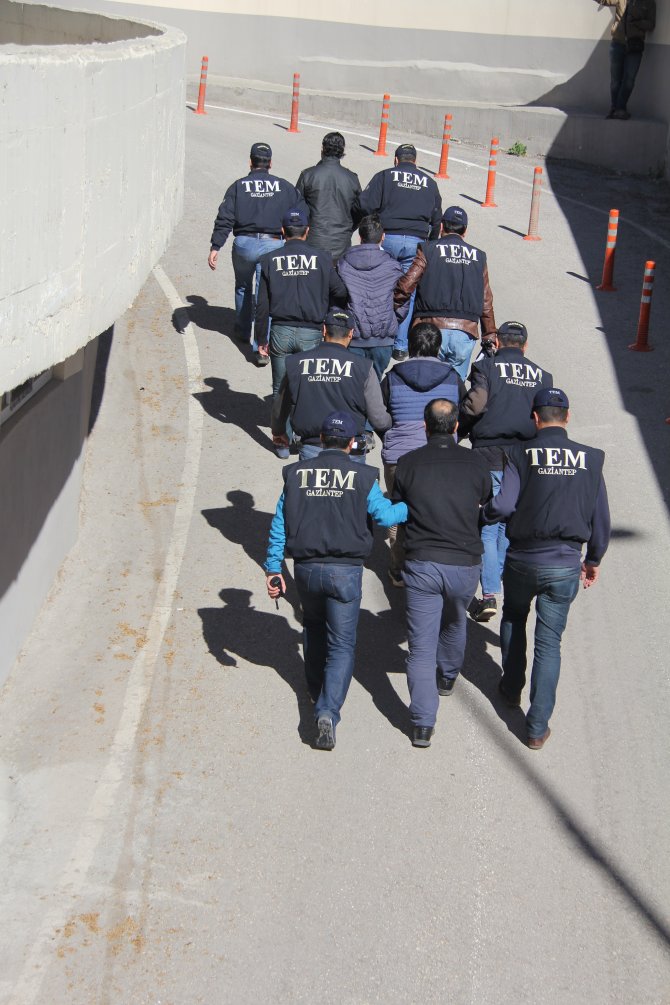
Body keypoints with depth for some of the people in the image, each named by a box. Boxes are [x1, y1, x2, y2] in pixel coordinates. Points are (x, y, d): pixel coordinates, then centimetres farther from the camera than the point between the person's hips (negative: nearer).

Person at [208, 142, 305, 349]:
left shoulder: (239, 186, 3)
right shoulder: (284, 187, 6)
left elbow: (224, 219, -3)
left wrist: (215, 247, -3)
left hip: (244, 244, 1)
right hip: (273, 244, -1)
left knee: (243, 287, 23)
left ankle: (243, 330, 38)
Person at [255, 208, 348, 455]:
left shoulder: (270, 260, 1)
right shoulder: (322, 259, -2)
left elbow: (262, 305, 1)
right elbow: (340, 294, 1)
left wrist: (261, 339, 8)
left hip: (280, 333, 1)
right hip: (311, 333, -1)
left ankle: (283, 443, 15)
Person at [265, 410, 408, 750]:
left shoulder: (297, 473, 3)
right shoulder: (362, 477, -5)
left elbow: (279, 524, 4)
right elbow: (385, 515, -4)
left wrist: (273, 568, 9)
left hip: (306, 568, 3)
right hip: (345, 571, -3)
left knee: (313, 628, 28)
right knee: (342, 644, 3)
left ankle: (316, 691, 42)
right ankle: (328, 711, -14)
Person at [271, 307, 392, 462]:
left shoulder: (296, 363, 1)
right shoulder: (363, 367, -7)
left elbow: (279, 408, 15)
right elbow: (379, 420, -5)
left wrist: (278, 432, 36)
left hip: (310, 450, 2)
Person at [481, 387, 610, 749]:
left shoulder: (521, 454, -9)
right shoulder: (590, 459, -2)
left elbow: (502, 506, -20)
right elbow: (601, 517, 4)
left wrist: (483, 513, 3)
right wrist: (594, 559, 18)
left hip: (522, 559, -1)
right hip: (565, 565, 1)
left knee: (513, 620, 28)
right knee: (549, 642, 7)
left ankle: (512, 689, 41)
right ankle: (538, 727, 8)